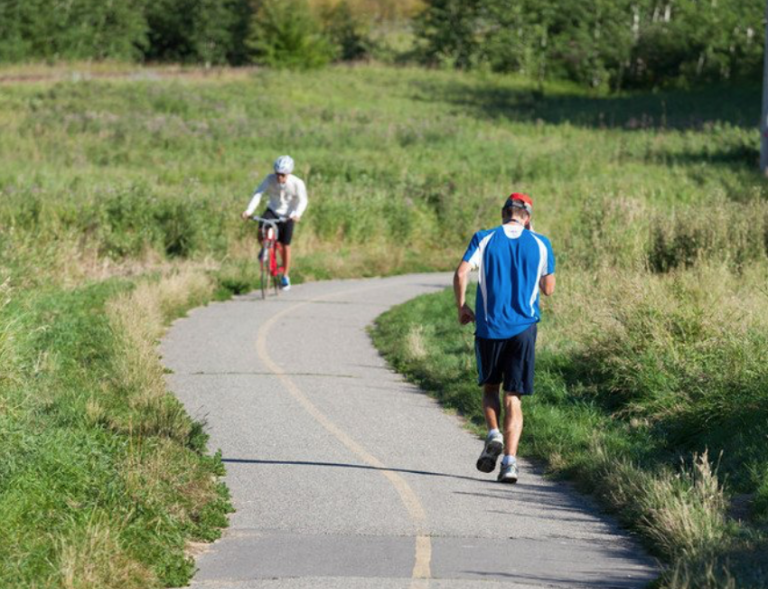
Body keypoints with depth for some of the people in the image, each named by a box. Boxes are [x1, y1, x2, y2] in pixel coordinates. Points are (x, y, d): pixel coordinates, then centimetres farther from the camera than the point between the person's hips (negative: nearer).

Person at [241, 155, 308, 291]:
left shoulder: (297, 183, -24)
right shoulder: (270, 179, -22)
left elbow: (303, 200, -22)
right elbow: (258, 193, -27)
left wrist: (297, 214, -42)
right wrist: (249, 211, -41)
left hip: (288, 215, -1)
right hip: (273, 210, 1)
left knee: (285, 245, 1)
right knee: (261, 232, -25)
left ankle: (285, 276, 18)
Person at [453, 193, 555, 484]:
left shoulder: (484, 239, 1)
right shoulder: (541, 244, 3)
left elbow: (461, 274, -11)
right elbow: (549, 289, 8)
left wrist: (462, 307, 2)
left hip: (489, 326, 0)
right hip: (524, 328, 0)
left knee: (490, 387, 20)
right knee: (513, 397, 2)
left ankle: (494, 434, -4)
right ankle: (509, 460, -9)